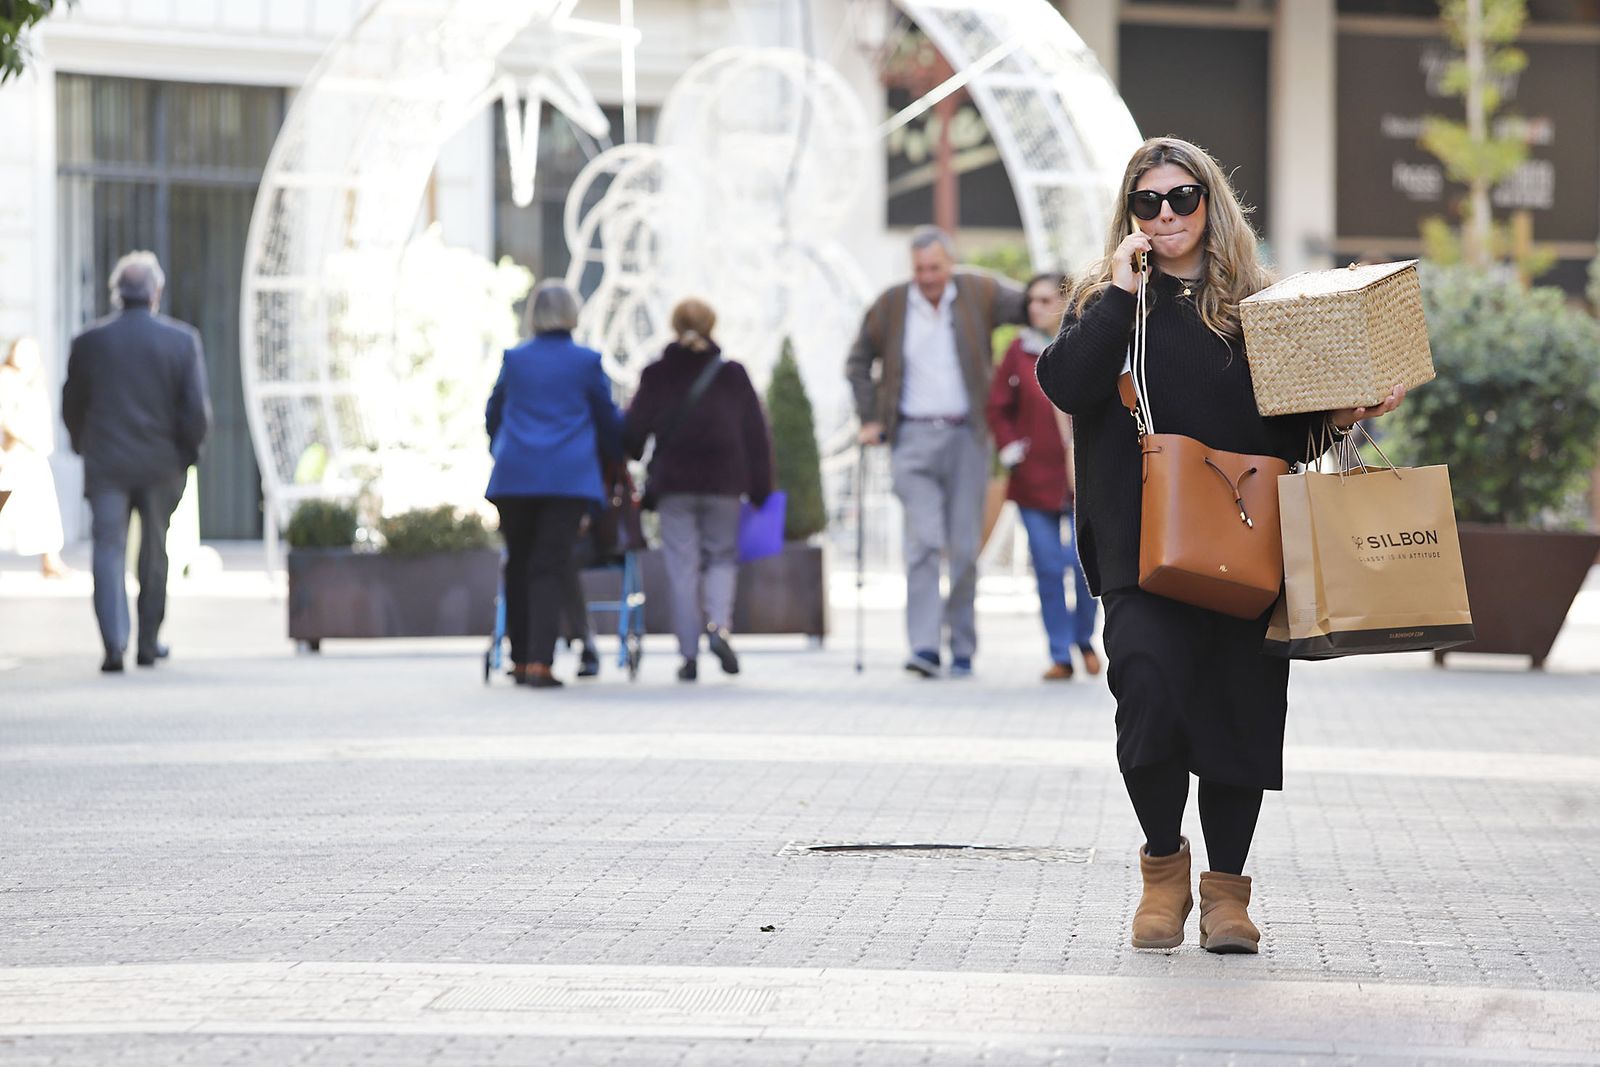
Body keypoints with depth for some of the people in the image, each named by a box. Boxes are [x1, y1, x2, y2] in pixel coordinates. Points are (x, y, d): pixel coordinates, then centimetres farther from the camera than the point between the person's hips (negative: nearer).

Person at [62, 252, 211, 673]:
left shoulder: (89, 342, -1)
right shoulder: (182, 340, -5)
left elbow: (72, 406, 6)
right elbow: (197, 409, -8)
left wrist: (85, 448, 22)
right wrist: (188, 452, 8)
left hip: (106, 464, 0)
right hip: (162, 465, 0)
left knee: (109, 550, 0)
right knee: (155, 555, 14)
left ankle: (115, 643, -15)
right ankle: (149, 642, 21)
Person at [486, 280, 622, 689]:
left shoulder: (513, 359, 8)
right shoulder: (587, 362, 3)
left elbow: (493, 414, 18)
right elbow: (609, 421, 11)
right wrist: (616, 456, 32)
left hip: (514, 475, 2)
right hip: (568, 477, -2)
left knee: (518, 566, 12)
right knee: (550, 567, -4)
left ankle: (520, 658, 16)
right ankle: (539, 660, -16)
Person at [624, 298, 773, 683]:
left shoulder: (656, 375, 1)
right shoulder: (732, 374, 4)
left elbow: (634, 430, -2)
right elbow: (757, 435, 2)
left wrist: (634, 455, 21)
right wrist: (761, 491, 6)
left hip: (673, 482, 0)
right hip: (724, 481, 0)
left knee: (683, 565, 3)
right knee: (722, 556, 12)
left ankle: (689, 654, 0)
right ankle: (719, 625, -15)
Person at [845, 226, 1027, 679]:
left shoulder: (980, 294, 3)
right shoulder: (891, 305, 5)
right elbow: (858, 363, 17)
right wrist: (870, 420, 9)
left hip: (966, 437, 1)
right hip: (913, 440, -1)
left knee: (965, 547, 3)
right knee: (924, 540, -13)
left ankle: (963, 649, 13)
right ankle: (924, 646, -17)